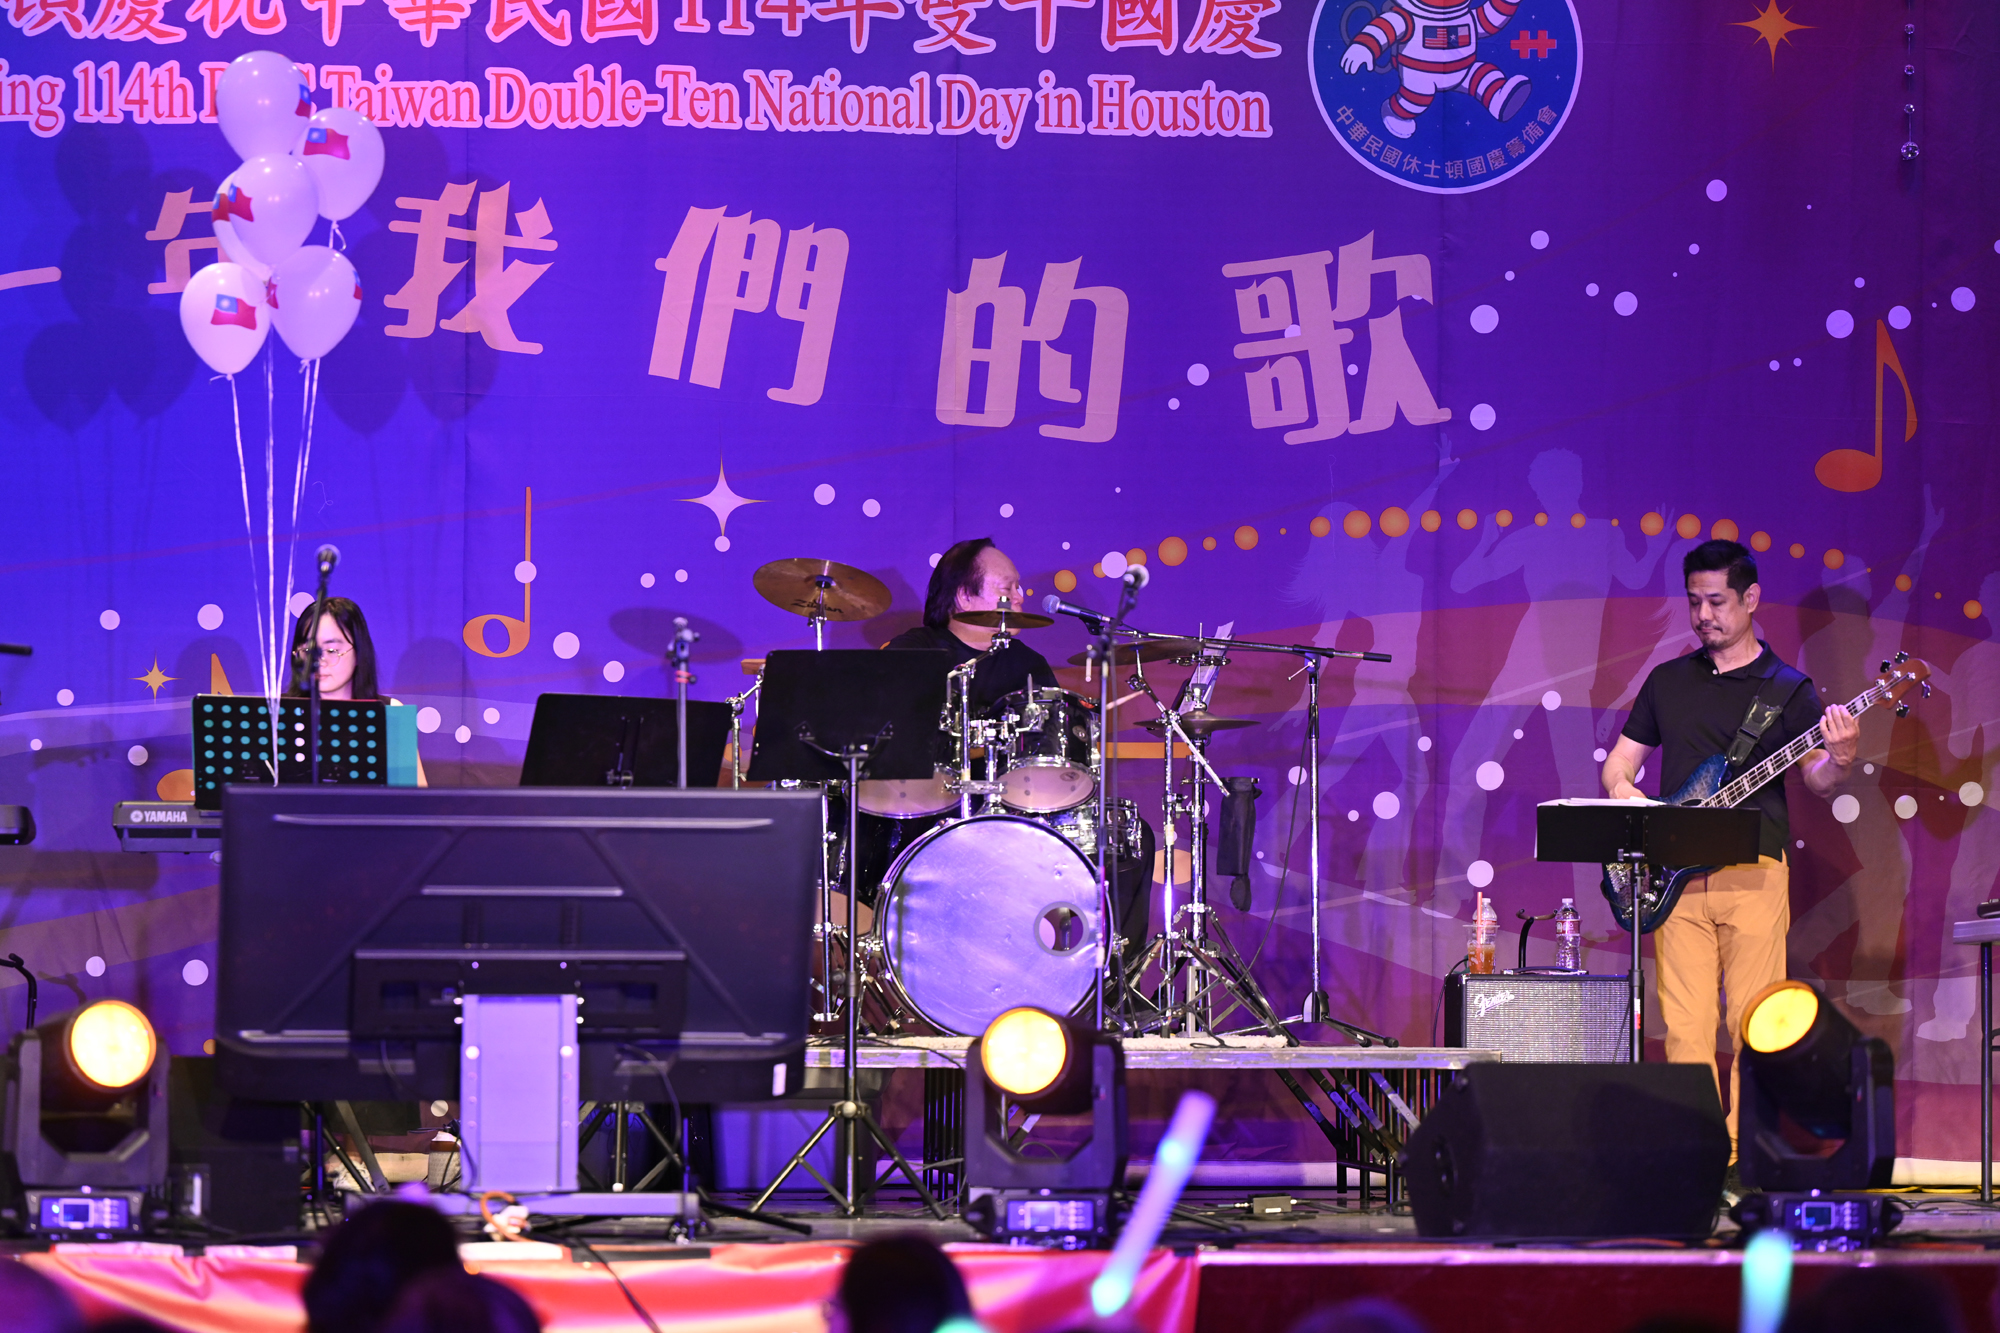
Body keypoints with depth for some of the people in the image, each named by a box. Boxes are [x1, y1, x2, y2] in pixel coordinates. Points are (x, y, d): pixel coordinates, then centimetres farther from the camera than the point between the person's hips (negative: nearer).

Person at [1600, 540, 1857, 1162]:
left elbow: (1817, 780, -1)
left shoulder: (1786, 688, 8)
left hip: (1754, 871, -2)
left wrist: (1838, 760, -23)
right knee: (1685, 1026, -4)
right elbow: (1618, 764, 20)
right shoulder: (1667, 681, 17)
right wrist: (1628, 795, -2)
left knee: (1753, 1027, -7)